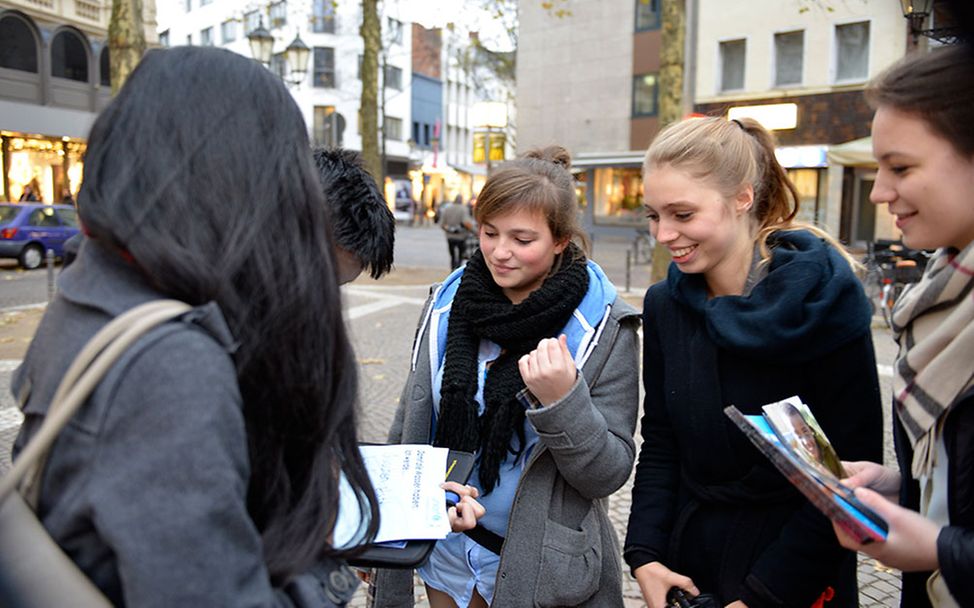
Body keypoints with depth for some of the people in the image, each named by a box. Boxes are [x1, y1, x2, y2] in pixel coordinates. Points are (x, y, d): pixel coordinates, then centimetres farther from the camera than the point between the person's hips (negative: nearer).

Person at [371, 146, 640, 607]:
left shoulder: (603, 326, -14)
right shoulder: (447, 304, -5)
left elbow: (608, 474, -15)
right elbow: (407, 430, 5)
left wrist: (563, 401, -31)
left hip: (543, 568, -3)